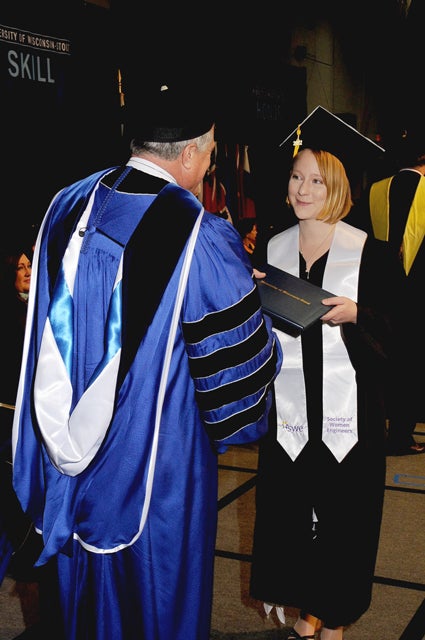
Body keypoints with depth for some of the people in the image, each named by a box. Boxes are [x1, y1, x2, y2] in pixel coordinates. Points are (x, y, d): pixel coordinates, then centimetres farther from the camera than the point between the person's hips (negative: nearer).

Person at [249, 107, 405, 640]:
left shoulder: (368, 252, -5)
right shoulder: (274, 248, 7)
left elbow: (389, 329, -4)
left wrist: (354, 314, -23)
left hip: (346, 407, -3)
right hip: (289, 404, 3)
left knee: (343, 508, 5)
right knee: (289, 503, 8)